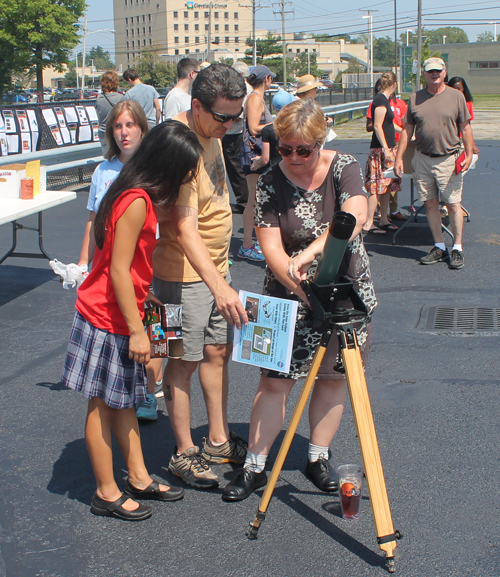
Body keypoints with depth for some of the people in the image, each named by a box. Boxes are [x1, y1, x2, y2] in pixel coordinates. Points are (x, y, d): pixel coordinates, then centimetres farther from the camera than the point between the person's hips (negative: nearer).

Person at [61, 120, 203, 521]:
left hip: (123, 314, 10)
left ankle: (138, 477, 29)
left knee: (124, 399, 17)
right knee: (103, 404, 3)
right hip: (107, 318, -10)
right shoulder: (136, 201, -22)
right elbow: (119, 271, -23)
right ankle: (107, 492, 14)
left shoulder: (142, 198, 7)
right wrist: (137, 330, -20)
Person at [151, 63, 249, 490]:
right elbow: (185, 228, -35)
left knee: (217, 351, 15)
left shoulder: (210, 133, 3)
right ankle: (184, 453, 14)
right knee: (185, 361, 1)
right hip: (184, 273, -9)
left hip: (217, 265, 9)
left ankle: (218, 440, 28)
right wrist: (219, 286, -43)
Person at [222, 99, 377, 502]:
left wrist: (312, 250, -42)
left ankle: (318, 458, 27)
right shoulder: (271, 184, -8)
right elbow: (271, 248, -13)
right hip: (291, 296, -1)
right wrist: (304, 288, -27)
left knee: (334, 377, 10)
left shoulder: (344, 168, -8)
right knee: (276, 381, -2)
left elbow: (356, 216, -27)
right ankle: (254, 467, 10)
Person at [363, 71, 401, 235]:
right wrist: (386, 149, -22)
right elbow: (377, 126, -19)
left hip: (387, 149, 10)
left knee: (387, 186, 11)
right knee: (377, 187, -9)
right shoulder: (381, 100, -13)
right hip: (380, 150, -10)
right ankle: (368, 223, -7)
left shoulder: (383, 100, 16)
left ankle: (384, 220, 18)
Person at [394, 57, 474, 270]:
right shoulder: (415, 98, 8)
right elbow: (407, 130, 10)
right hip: (422, 159, 3)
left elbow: (465, 127, 4)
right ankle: (439, 247, 15)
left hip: (448, 159, -3)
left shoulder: (456, 96, 2)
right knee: (430, 204, 5)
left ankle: (457, 248, 6)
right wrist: (399, 157, 5)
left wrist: (469, 154, -5)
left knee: (453, 203, -3)